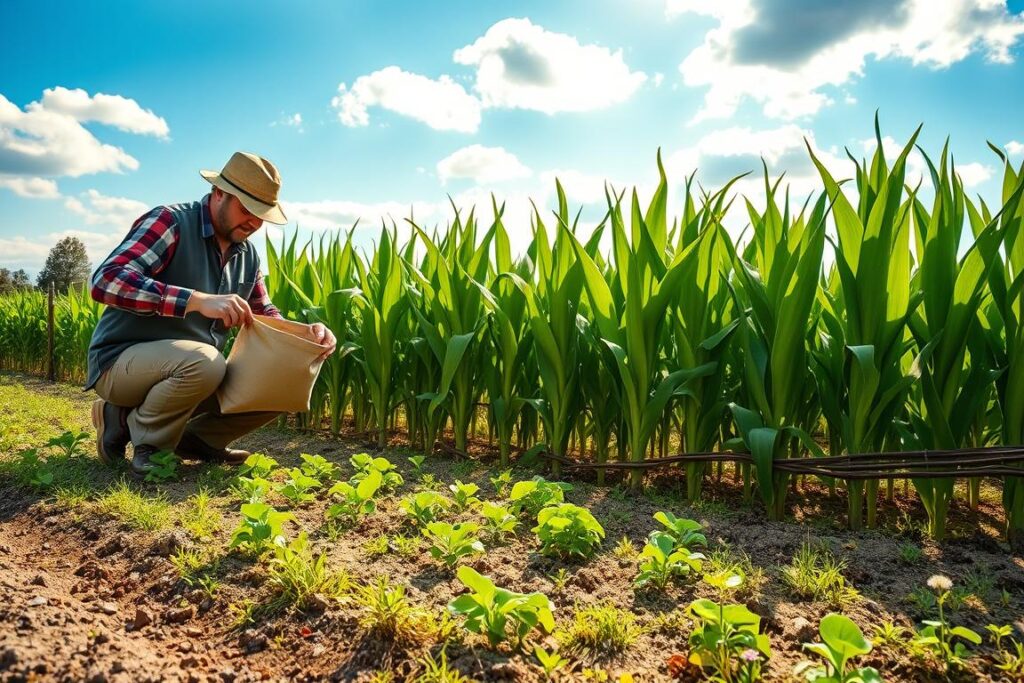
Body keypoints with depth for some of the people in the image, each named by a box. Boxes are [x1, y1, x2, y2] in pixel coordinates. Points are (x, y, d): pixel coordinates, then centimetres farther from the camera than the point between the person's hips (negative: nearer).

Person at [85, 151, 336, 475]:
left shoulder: (248, 255, 5)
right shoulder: (170, 222, -17)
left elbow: (264, 315, 12)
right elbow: (107, 280, -29)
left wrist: (306, 334, -10)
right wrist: (199, 300, -39)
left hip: (191, 369, 7)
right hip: (122, 361, -7)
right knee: (203, 361, -37)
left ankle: (195, 437, 8)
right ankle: (143, 439, -9)